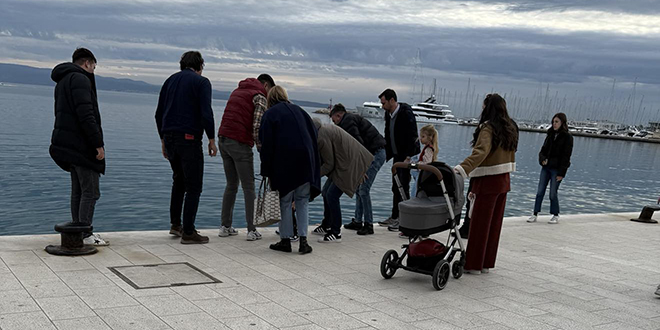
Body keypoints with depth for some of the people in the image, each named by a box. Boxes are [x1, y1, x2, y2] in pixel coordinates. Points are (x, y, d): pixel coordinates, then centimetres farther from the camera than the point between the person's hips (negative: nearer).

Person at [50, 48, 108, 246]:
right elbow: (86, 115, -22)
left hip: (69, 146, 10)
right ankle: (85, 235, -3)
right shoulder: (80, 79, -12)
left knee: (78, 191, 14)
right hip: (82, 145, -10)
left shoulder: (62, 82, 21)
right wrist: (98, 144, -21)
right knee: (91, 191, -5)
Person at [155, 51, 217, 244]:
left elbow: (159, 114, 16)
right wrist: (211, 139, -8)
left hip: (169, 138, 7)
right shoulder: (201, 82, -4)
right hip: (189, 139, -7)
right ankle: (188, 232, -1)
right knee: (193, 186, 0)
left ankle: (175, 224, 24)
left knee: (179, 180, 23)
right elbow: (206, 113, -15)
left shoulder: (170, 81, 16)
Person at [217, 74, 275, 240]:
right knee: (248, 188, 0)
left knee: (231, 185, 16)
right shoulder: (259, 97, -3)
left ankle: (225, 227, 17)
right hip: (240, 144, -7)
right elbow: (257, 127, -14)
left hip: (223, 140, 7)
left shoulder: (237, 91, 23)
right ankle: (251, 230, 0)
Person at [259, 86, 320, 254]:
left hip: (284, 164, -4)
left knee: (285, 202, 7)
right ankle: (303, 240, 2)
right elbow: (314, 136, 16)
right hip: (306, 163, 4)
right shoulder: (299, 111, 17)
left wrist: (266, 171, 0)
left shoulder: (270, 114, 3)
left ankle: (286, 240, 11)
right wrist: (314, 166, 17)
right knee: (303, 201, 9)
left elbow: (266, 144, -4)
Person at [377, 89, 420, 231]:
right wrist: (387, 153, 11)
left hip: (407, 156, -9)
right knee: (395, 187, 13)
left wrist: (408, 156, -23)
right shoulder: (388, 114, 8)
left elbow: (412, 136, -21)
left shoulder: (406, 113, -17)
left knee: (403, 187, -8)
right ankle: (395, 217, 23)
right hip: (397, 156, 9)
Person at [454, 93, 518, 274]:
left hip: (488, 182, -8)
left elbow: (481, 151, -32)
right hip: (504, 181, 8)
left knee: (479, 224, 0)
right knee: (494, 224, 14)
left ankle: (474, 265, 6)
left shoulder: (488, 128, -16)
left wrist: (462, 169, -43)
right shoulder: (510, 128, 11)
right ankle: (486, 263, 22)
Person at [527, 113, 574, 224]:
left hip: (556, 169, -5)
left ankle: (556, 216, 12)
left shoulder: (567, 137, -5)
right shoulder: (550, 135, 12)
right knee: (540, 192, 3)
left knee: (553, 193, -2)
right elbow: (543, 150, 15)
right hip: (546, 167, 6)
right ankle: (535, 214, 8)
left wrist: (561, 173, -13)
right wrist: (542, 159, -8)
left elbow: (566, 156, -9)